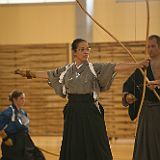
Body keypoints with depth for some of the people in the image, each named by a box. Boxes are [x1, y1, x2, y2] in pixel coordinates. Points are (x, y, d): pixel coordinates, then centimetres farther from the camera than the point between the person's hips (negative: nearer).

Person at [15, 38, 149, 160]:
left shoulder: (95, 68, -4)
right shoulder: (67, 70, 7)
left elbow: (116, 67, -14)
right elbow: (48, 74, 21)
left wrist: (140, 64, -25)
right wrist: (28, 73, 28)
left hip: (90, 113, -4)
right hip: (72, 113, 4)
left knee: (95, 148, -6)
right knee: (72, 149, 8)